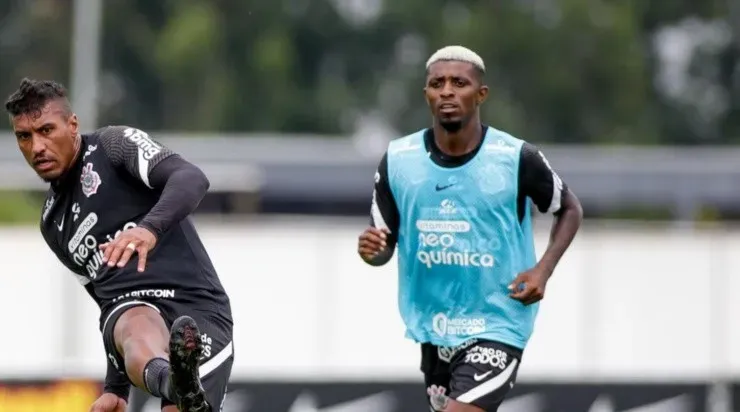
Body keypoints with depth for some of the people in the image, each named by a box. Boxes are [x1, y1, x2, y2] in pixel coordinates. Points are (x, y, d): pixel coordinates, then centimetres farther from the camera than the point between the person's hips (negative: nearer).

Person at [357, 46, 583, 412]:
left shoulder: (516, 158, -12)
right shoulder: (398, 160, -4)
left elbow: (569, 210, 5)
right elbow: (385, 243, 3)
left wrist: (543, 270, -11)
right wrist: (371, 250, -22)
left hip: (496, 325, -5)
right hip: (433, 327, 5)